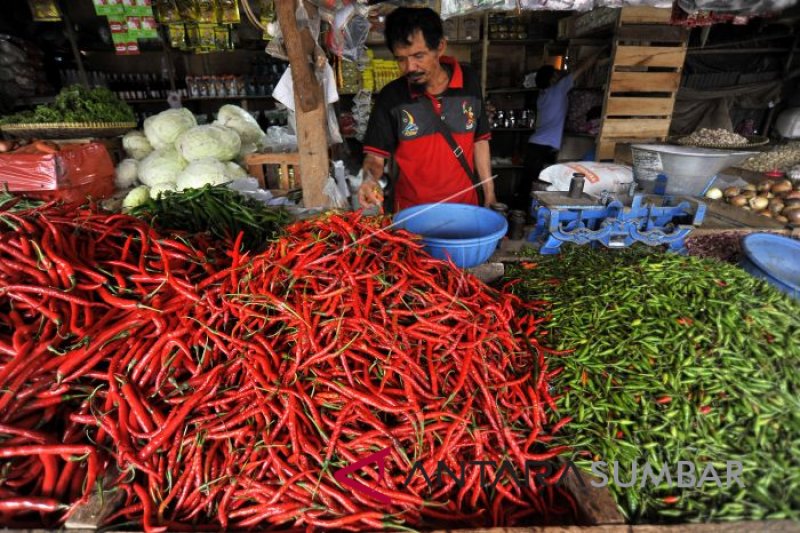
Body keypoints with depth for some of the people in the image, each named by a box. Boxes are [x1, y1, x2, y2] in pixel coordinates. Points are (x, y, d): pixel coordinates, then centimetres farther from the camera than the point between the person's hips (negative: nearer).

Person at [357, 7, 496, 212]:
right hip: (412, 210, -1)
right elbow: (375, 155, -8)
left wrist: (489, 193, 4)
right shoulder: (391, 96, -10)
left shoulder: (469, 82, -5)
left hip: (464, 204, 2)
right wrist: (370, 179, -30)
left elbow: (479, 141, 3)